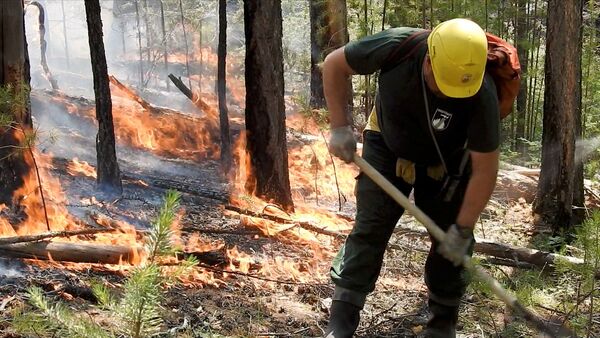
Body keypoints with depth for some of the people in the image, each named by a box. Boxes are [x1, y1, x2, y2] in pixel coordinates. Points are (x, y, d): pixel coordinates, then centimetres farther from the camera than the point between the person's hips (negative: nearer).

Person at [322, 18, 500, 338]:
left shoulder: (481, 95, -35)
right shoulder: (397, 46, -35)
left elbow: (485, 169, -25)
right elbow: (333, 64, -17)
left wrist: (463, 229, -22)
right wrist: (340, 126, -20)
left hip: (446, 163, 0)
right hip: (387, 148, 0)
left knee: (451, 242, -1)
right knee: (369, 230, -8)